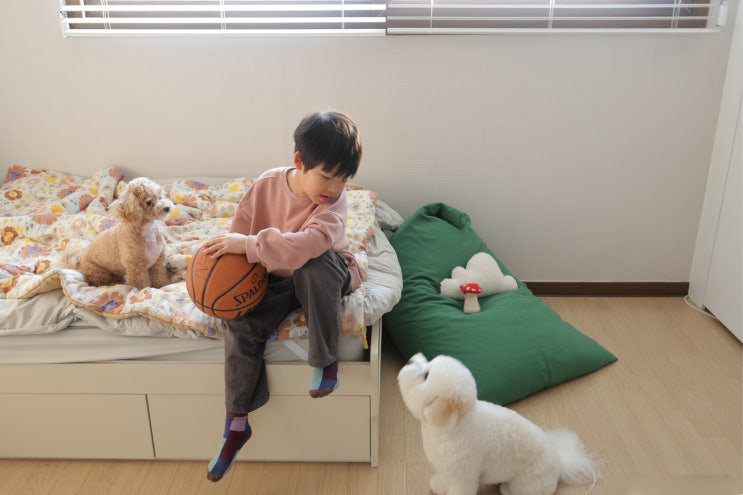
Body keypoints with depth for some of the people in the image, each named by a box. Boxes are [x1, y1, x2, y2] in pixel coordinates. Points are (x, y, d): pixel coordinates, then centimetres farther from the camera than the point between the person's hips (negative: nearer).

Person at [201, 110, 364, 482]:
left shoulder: (334, 200, -22)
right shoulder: (266, 185, -11)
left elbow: (309, 244, -40)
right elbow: (240, 232, -3)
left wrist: (249, 245, -42)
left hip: (322, 277, -3)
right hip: (277, 280, 3)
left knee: (316, 264, -38)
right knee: (240, 325, -19)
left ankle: (326, 358, -21)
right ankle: (237, 422, -3)